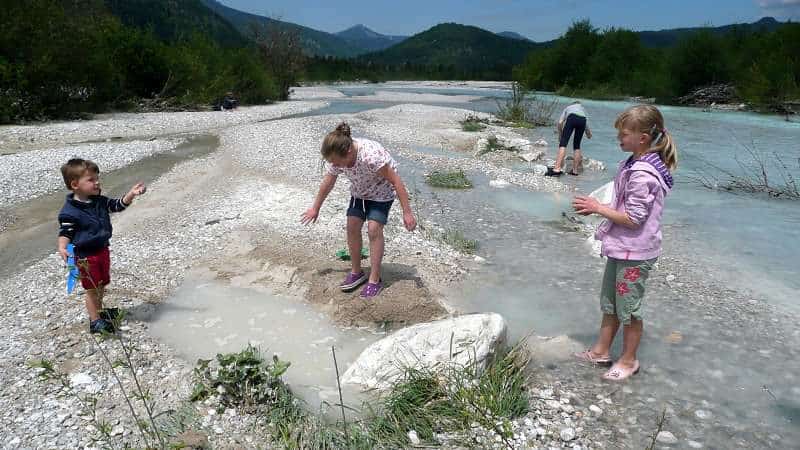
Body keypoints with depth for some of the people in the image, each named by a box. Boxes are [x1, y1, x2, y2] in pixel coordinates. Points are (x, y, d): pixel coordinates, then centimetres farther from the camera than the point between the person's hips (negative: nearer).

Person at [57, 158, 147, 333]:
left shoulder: (99, 201, 1)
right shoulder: (69, 211, -19)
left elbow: (118, 205, 5)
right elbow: (65, 233, -17)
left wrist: (131, 194, -11)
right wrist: (62, 248, -35)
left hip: (102, 250, 7)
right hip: (86, 256, -7)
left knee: (101, 285, 21)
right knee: (92, 289, 2)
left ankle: (99, 310, 40)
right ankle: (95, 321, 14)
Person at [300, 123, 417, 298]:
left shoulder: (371, 156, -41)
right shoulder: (337, 158, -20)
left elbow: (396, 182, -32)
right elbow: (328, 183, -2)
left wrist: (407, 213, -30)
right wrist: (315, 208, 9)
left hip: (382, 192, -6)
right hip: (359, 191, 6)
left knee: (374, 229, -16)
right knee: (352, 226, -3)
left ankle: (375, 280, -5)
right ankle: (356, 272, 14)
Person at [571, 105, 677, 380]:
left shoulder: (643, 175, -26)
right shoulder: (635, 164, 5)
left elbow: (633, 219, -25)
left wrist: (598, 208, -17)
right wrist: (597, 207, 1)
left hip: (635, 253, -10)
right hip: (621, 248, 10)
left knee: (628, 308, 8)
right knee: (610, 303, 20)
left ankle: (628, 360, 26)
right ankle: (601, 350, 35)